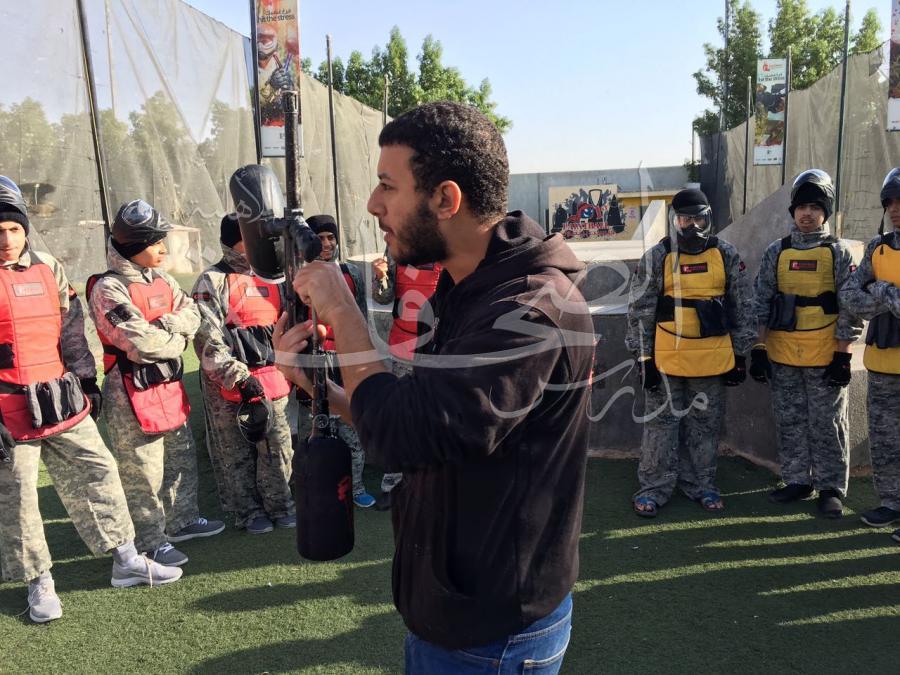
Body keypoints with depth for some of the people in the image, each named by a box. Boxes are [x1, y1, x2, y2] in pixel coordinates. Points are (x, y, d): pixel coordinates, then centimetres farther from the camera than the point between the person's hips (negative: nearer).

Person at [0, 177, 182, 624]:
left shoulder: (49, 269, 8)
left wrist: (86, 380, 14)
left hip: (63, 400, 5)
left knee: (96, 473, 9)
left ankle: (125, 561, 21)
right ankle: (39, 582, 22)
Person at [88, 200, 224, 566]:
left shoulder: (162, 280, 9)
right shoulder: (108, 289, -16)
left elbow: (191, 314, 1)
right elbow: (141, 343, -24)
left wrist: (164, 325, -17)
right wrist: (177, 338, -8)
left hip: (171, 386, 9)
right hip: (133, 395, -8)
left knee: (182, 459, 21)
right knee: (143, 473, 2)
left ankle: (183, 520, 38)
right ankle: (152, 541, 16)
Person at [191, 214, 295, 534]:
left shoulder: (269, 279, 16)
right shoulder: (213, 282, -4)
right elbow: (208, 339, -13)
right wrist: (239, 377, -18)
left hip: (272, 378, 5)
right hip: (229, 383, -5)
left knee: (277, 445, 7)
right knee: (236, 451, 5)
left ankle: (278, 504, 20)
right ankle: (248, 511, 17)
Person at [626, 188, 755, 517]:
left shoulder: (727, 256, 4)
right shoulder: (656, 257, -3)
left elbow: (742, 308, 9)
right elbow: (640, 311, -1)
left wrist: (740, 353, 7)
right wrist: (644, 357, -4)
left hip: (713, 359, 2)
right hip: (666, 357, -2)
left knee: (706, 425, 13)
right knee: (661, 423, 5)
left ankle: (700, 484, 27)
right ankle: (653, 488, 15)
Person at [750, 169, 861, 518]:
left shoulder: (839, 253, -1)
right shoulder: (776, 252, 6)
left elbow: (849, 308, -2)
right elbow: (761, 303, 6)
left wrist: (842, 356, -7)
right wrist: (759, 349, 2)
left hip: (824, 357, -3)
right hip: (782, 356, 3)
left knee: (827, 424, 4)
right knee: (789, 422, 11)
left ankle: (831, 487, 16)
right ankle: (797, 480, 24)